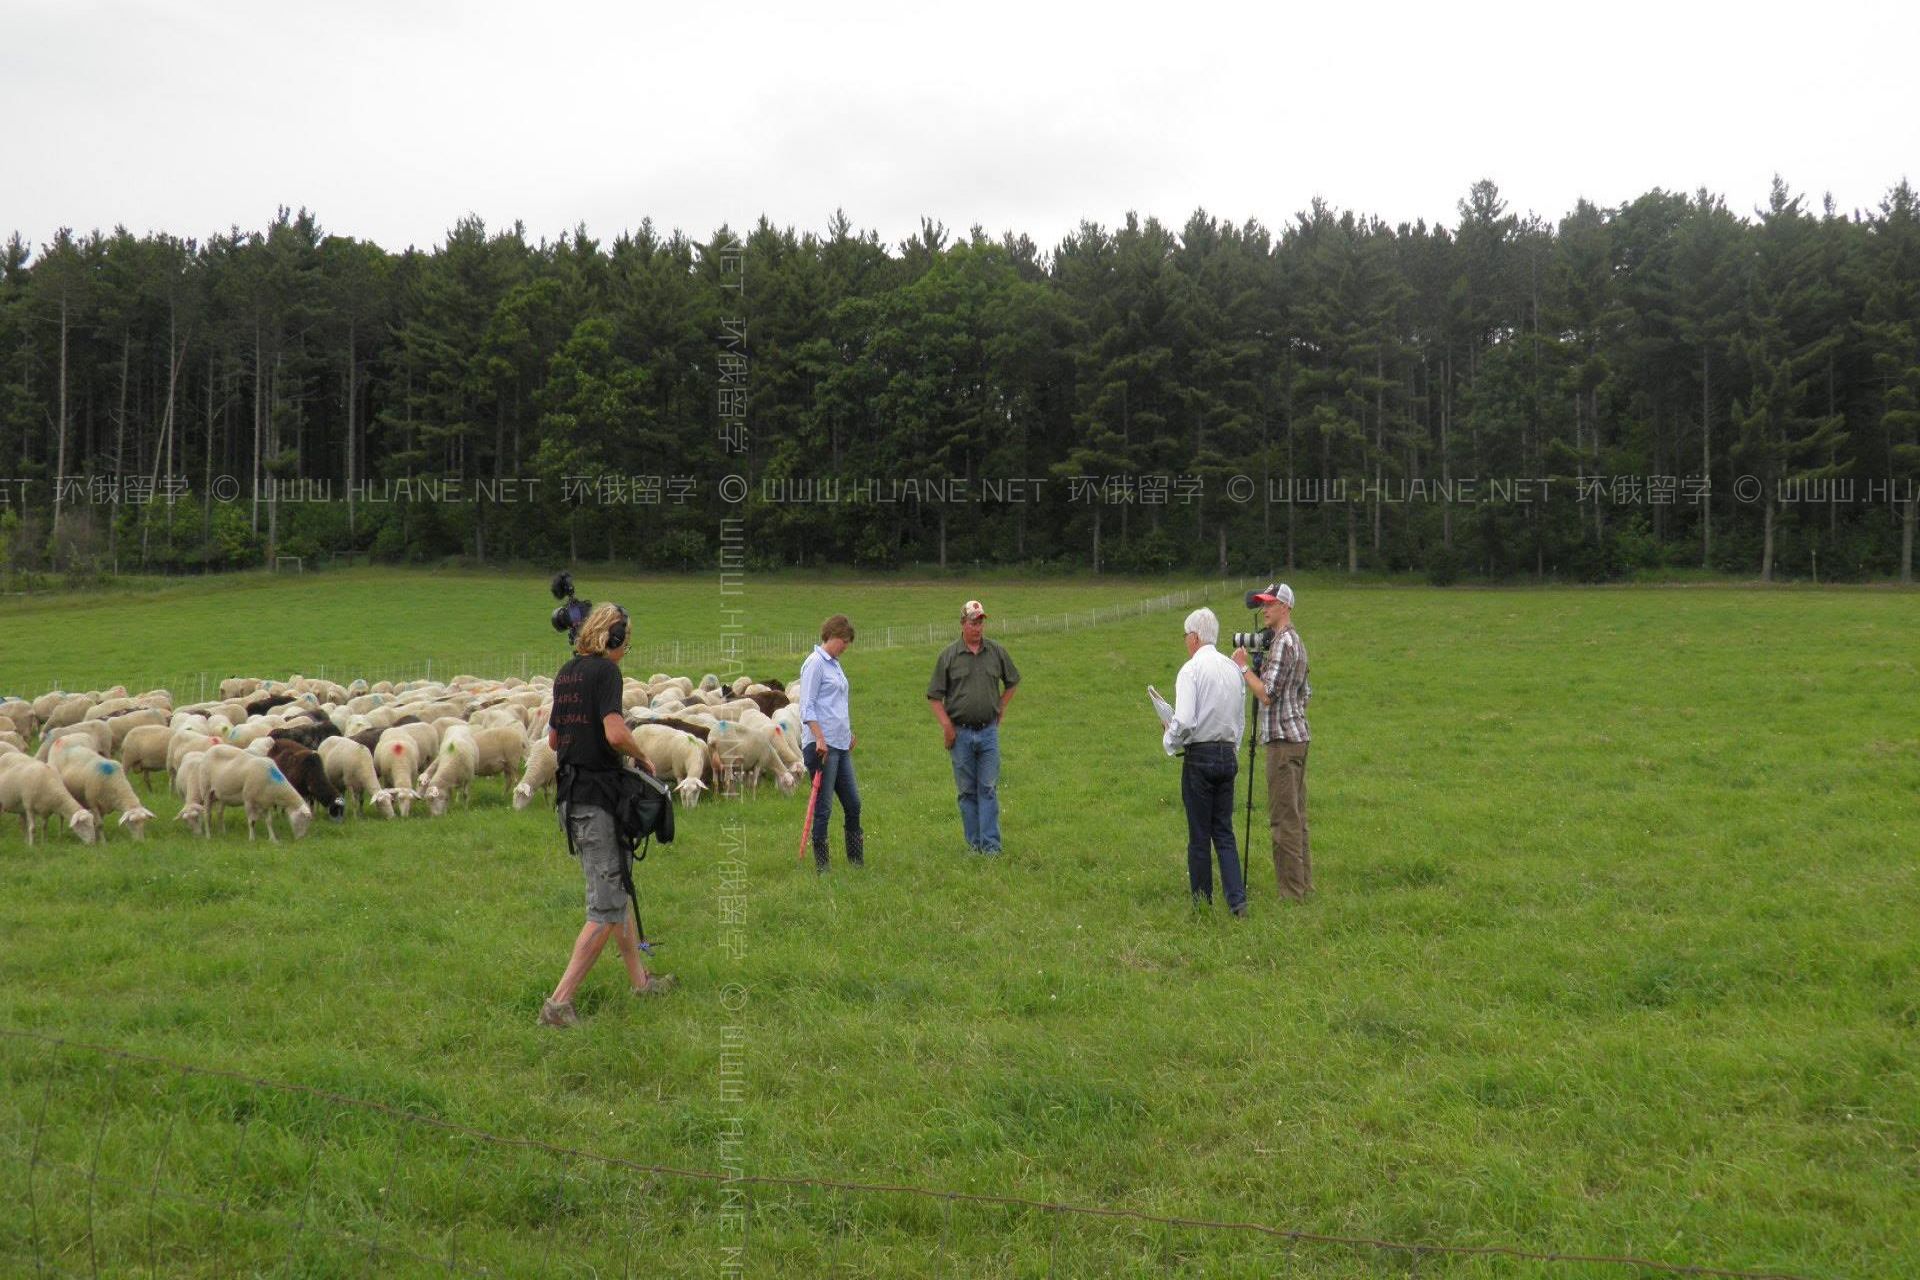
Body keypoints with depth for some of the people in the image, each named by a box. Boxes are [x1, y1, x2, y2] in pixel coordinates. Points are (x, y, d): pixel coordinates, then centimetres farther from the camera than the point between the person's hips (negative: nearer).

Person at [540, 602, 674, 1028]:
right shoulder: (605, 670, -13)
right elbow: (616, 733, -26)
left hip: (569, 795, 9)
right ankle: (559, 1002, -7)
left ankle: (640, 980, 31)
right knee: (606, 908, -5)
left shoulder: (566, 672, 13)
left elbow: (553, 739, 20)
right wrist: (643, 757, -9)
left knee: (617, 888, 21)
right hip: (596, 798, -9)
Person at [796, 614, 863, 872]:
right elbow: (807, 707, -15)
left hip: (841, 746, 9)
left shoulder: (834, 664, 18)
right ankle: (821, 865, 4)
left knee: (853, 805, 10)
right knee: (823, 807, -3)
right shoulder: (815, 663, -9)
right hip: (822, 745, -9)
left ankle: (856, 860, 19)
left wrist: (850, 733, 28)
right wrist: (820, 739, -21)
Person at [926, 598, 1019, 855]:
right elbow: (934, 695, 1)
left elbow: (1013, 681, 21)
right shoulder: (948, 655, -2)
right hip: (961, 732, -1)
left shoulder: (996, 652, 4)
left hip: (989, 731, 1)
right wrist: (946, 725, -8)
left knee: (989, 789, -2)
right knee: (967, 792, 6)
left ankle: (991, 845, -2)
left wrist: (1001, 707, 11)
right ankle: (974, 844, 13)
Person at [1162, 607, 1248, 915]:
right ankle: (1237, 899, 3)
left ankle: (1202, 901, 13)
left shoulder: (1192, 670, -13)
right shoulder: (1233, 668, 9)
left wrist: (1170, 741, -2)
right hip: (1228, 755, 6)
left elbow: (1184, 721, -20)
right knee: (1224, 832, 10)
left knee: (1199, 835, 4)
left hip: (1200, 756, -6)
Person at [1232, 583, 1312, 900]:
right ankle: (1303, 883, 18)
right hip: (1298, 735, 10)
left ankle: (1291, 891, -5)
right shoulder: (1296, 641, 17)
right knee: (1296, 815, 13)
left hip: (1283, 739, -10)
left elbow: (1267, 694, -20)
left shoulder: (1283, 642, -15)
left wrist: (1244, 667, -10)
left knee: (1283, 817, -7)